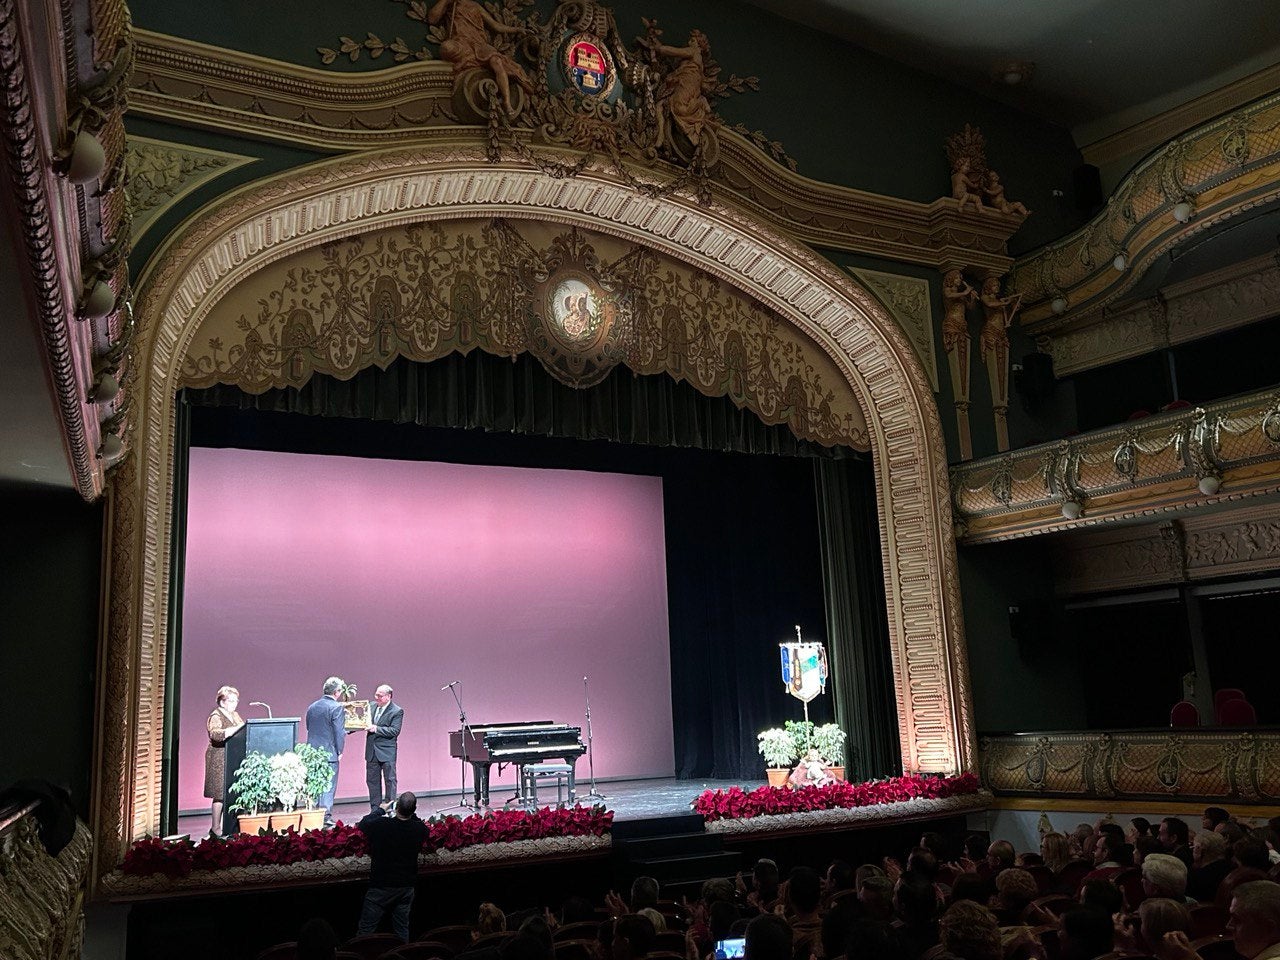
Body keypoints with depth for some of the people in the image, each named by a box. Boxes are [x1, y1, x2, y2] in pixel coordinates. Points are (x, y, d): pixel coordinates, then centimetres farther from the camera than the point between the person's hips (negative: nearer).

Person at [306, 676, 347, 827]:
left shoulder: (312, 707, 9)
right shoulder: (336, 707, -12)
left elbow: (309, 728, 16)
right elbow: (339, 732, -14)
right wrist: (339, 751, -4)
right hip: (329, 752, -6)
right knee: (329, 785, 1)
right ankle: (326, 816, 1)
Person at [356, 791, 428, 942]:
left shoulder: (380, 825, -21)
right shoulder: (420, 829, -14)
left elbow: (361, 824, 1)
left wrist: (381, 810, 13)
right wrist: (409, 812, 16)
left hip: (380, 886, -3)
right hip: (406, 887, 3)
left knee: (365, 930, 7)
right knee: (402, 931, 16)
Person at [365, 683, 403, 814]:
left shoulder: (397, 711, -10)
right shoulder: (372, 706, 7)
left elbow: (395, 731, -17)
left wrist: (376, 729, -23)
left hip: (387, 751, -6)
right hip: (371, 750, 6)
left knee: (390, 779, 1)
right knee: (372, 780, 10)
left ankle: (390, 807, 8)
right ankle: (375, 809, 18)